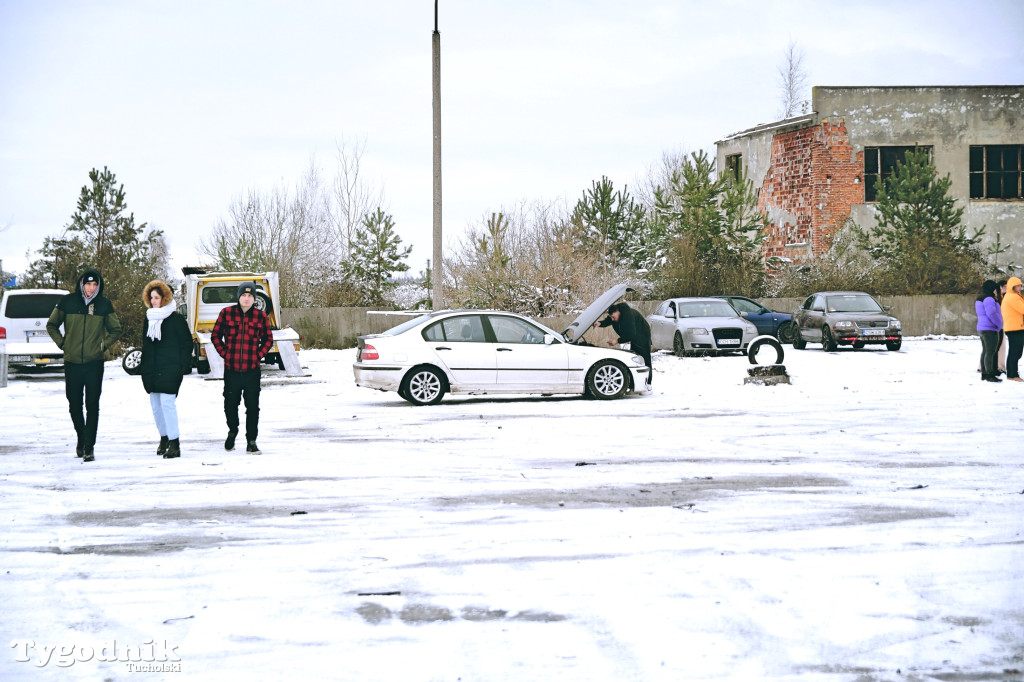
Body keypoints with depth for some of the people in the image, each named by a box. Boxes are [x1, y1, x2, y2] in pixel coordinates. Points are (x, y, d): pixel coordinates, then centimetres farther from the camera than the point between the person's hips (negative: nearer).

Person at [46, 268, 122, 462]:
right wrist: (62, 343, 3)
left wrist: (104, 345, 2)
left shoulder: (104, 305, 1)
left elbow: (116, 329, 15)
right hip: (72, 362, 1)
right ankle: (81, 439, 30)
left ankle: (89, 446, -3)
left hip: (94, 363, -1)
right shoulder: (67, 302, 0)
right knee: (74, 405, 10)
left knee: (92, 406, -6)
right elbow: (51, 325, 13)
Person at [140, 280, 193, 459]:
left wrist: (184, 365, -8)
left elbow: (187, 342, -2)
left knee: (167, 402, -15)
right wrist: (143, 366, 14)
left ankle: (174, 443, -13)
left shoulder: (175, 319, -4)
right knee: (156, 404, 8)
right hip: (152, 369, 7)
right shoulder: (149, 319, 14)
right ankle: (164, 437, 22)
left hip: (170, 368, -7)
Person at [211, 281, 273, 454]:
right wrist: (224, 353, 0)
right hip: (231, 370, 0)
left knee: (253, 407, 0)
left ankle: (251, 442, 9)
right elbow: (215, 336, 9)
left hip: (252, 370, 0)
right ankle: (232, 432, 38)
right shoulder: (226, 313, 0)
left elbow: (268, 340, 12)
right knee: (230, 405, 12)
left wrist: (258, 355, 1)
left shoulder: (260, 316, 2)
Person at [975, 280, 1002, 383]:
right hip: (990, 329, -10)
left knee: (985, 351, 13)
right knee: (990, 352, -11)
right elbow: (992, 313, -24)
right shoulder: (988, 299, -16)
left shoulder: (979, 299, 16)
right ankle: (990, 375, -14)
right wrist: (999, 324, -9)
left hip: (981, 328, 10)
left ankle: (984, 374, 16)